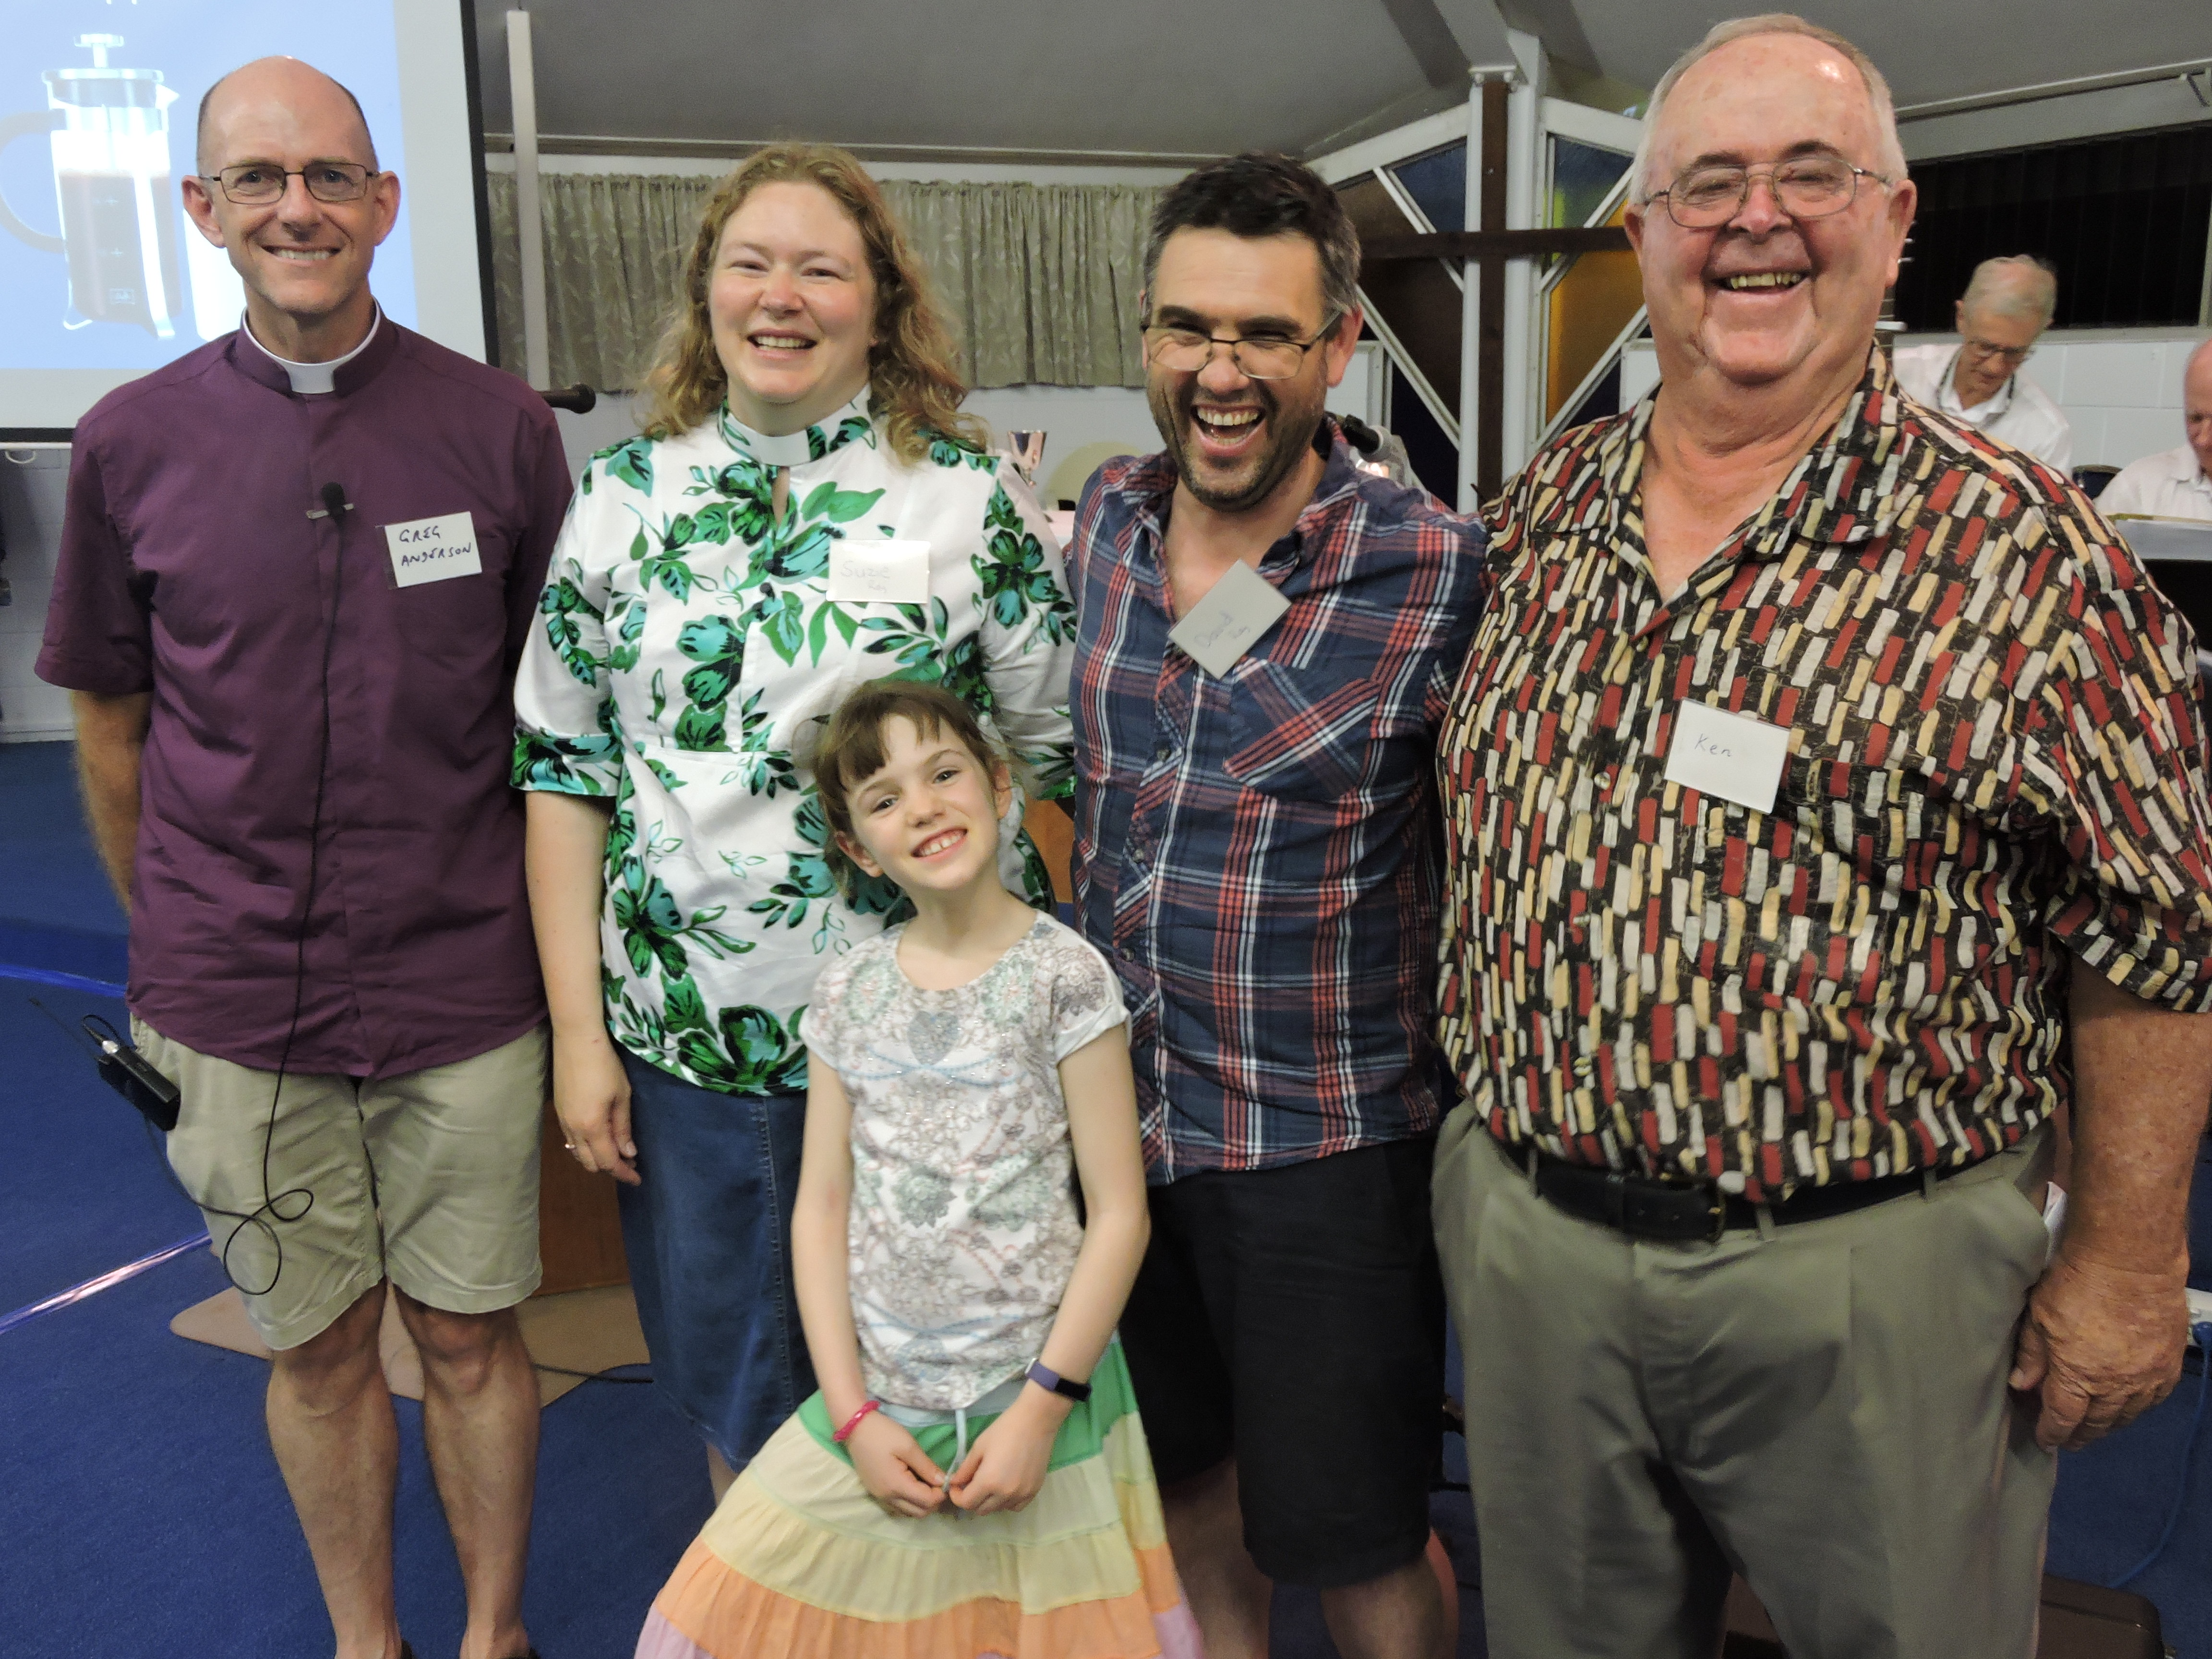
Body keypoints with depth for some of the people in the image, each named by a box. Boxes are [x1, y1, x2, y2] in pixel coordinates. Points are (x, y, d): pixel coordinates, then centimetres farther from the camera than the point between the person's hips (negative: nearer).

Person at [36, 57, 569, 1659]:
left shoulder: (501, 427, -3)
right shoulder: (133, 443, 0)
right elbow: (111, 721, 9)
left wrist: (551, 933, 4)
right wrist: (171, 944, 12)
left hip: (462, 994, -1)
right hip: (236, 1009, 1)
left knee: (469, 1336, 12)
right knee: (320, 1348, 16)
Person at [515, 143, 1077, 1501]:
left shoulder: (972, 495, -4)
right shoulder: (627, 496, 4)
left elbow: (1063, 751, -2)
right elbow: (563, 766, 5)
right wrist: (579, 1028, 2)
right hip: (688, 1035, 3)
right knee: (730, 1385, 19)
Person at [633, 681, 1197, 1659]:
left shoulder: (1063, 977, -9)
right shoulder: (849, 995, 2)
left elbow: (1119, 1216, -8)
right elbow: (822, 1209, 3)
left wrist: (1044, 1404, -11)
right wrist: (852, 1413, -3)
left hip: (1038, 1400, -3)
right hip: (879, 1405, 3)